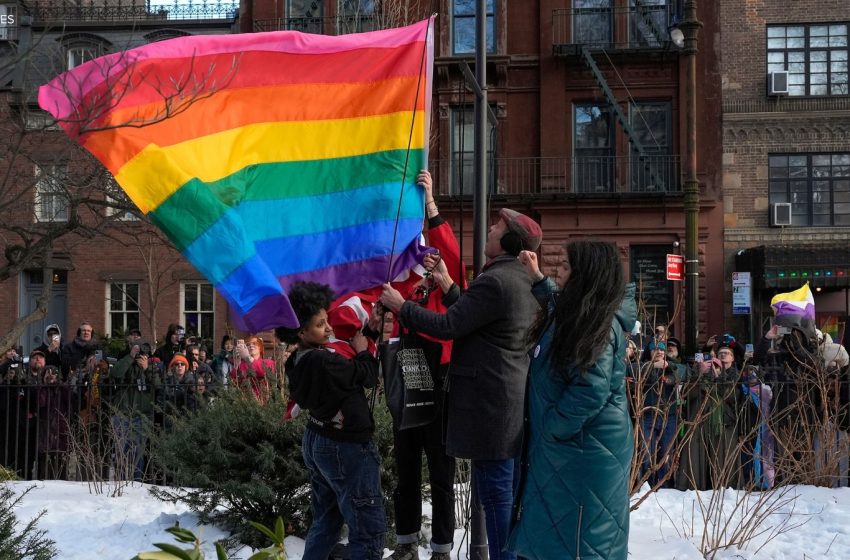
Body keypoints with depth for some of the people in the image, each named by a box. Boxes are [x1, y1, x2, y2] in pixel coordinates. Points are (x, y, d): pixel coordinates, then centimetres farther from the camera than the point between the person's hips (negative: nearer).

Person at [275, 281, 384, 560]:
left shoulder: (297, 363, 2)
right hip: (346, 448, -10)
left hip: (316, 442, 10)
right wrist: (363, 351, 1)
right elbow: (368, 376, -14)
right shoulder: (323, 362, -27)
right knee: (369, 526, -1)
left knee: (326, 520, 20)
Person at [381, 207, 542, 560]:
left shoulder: (494, 280, -19)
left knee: (496, 494, -3)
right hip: (514, 402, 10)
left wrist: (401, 307, -6)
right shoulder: (522, 280, 13)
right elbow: (468, 315, 18)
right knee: (513, 492, 16)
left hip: (490, 405, -10)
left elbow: (448, 327, -17)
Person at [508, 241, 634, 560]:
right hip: (564, 444, 10)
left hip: (584, 448, -10)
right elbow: (560, 304, 36)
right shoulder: (577, 314, 9)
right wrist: (537, 278, 22)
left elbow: (590, 391, -27)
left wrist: (552, 429, -16)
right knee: (552, 531, 17)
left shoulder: (599, 324, -20)